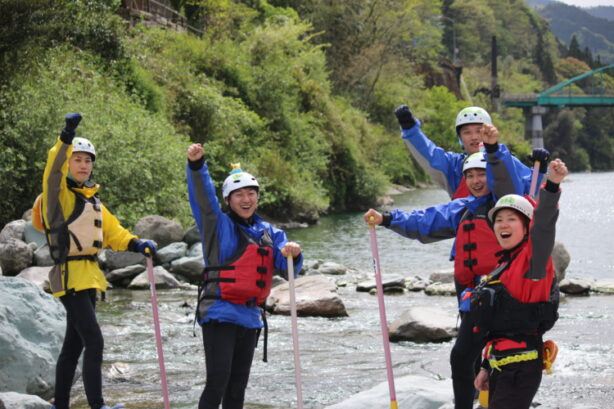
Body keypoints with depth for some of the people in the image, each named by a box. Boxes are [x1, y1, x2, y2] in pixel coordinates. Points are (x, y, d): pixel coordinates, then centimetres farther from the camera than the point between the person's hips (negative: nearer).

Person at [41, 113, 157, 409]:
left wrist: (135, 244, 0)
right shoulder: (58, 192, -6)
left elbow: (111, 231, 18)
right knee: (94, 340, -17)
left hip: (89, 276, 8)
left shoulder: (92, 198, 18)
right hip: (70, 276, -8)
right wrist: (66, 138, -43)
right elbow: (54, 168, -27)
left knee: (74, 344, 13)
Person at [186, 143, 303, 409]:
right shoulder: (219, 226, -1)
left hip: (250, 317, 6)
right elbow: (203, 197, -18)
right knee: (218, 382, -14)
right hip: (220, 314, -6)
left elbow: (285, 269, 7)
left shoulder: (269, 233, 14)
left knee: (238, 385, 11)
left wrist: (292, 255, -17)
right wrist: (196, 165, -35)